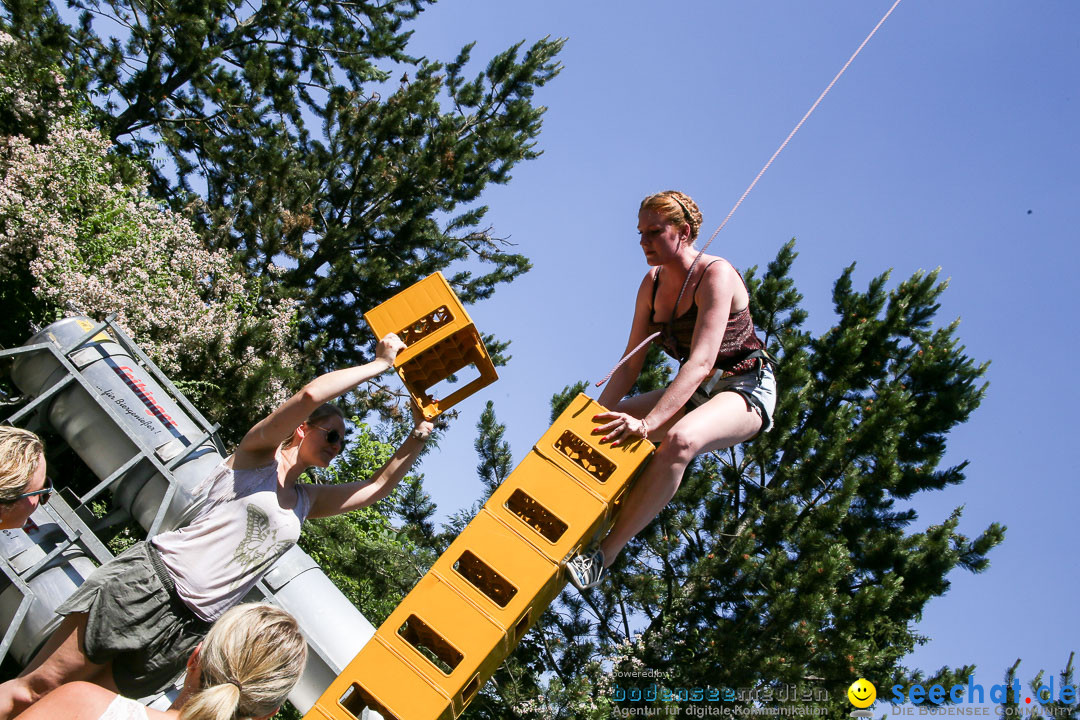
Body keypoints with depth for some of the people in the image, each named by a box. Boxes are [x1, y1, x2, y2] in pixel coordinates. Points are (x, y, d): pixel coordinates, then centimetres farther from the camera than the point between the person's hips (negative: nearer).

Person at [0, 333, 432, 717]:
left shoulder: (308, 501, 20)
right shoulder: (258, 452, 1)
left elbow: (376, 488, 23)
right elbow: (311, 394, -15)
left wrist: (418, 437, 14)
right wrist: (380, 363, -8)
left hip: (188, 628, 6)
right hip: (149, 581, -5)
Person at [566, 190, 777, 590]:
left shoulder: (715, 274, -20)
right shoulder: (653, 283, 2)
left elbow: (700, 362, -32)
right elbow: (630, 365, 3)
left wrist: (646, 424, -42)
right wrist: (598, 415, -11)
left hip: (744, 388, -8)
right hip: (696, 392, 8)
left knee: (680, 440, -37)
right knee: (606, 428, -4)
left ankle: (605, 554, -31)